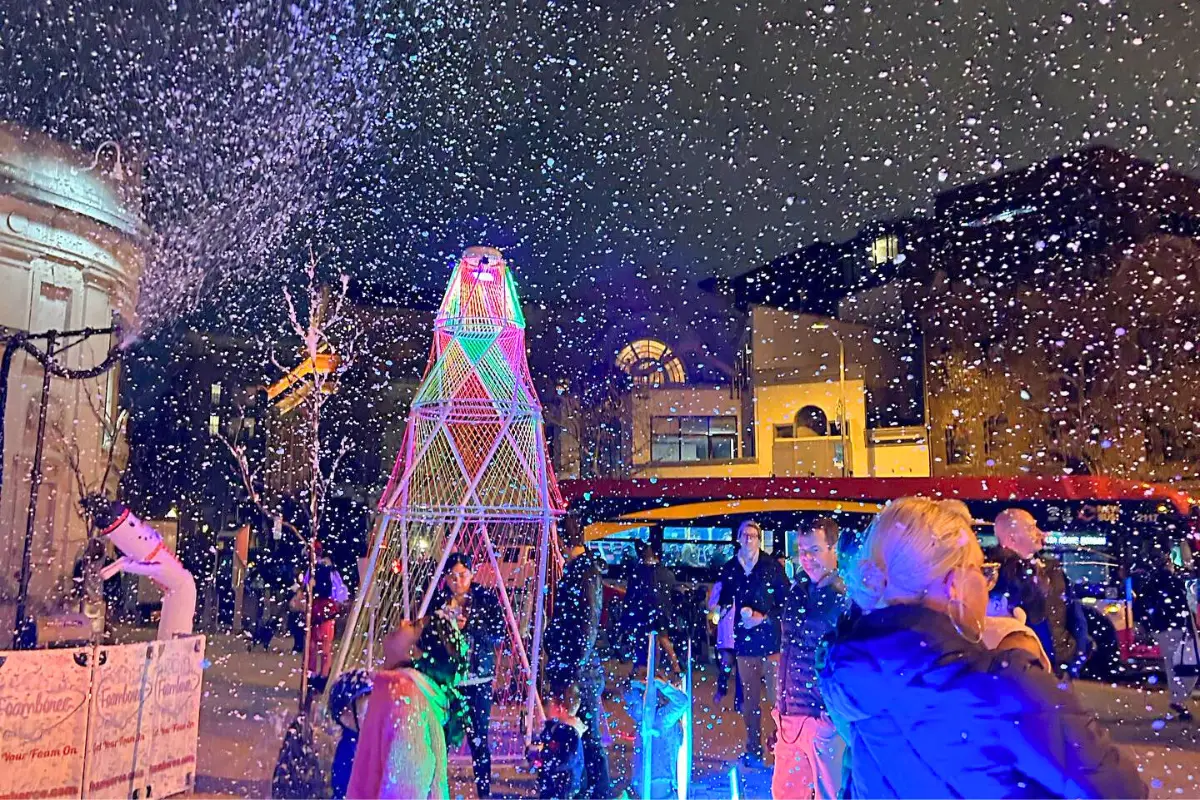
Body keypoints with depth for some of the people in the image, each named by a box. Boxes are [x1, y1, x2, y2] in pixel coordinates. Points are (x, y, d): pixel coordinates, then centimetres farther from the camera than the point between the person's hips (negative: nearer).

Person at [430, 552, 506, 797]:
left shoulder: (486, 598, -3)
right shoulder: (438, 599, 1)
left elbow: (499, 634, -6)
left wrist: (469, 626, -18)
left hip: (477, 679, -1)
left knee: (478, 739, 4)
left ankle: (484, 791, 18)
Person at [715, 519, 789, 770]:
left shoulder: (772, 566, -3)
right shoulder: (729, 569, 6)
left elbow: (786, 601, -4)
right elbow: (724, 601, 9)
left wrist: (764, 617, -13)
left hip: (771, 639, -3)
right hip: (745, 642, 3)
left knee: (777, 696, -7)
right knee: (750, 699, 10)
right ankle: (753, 750, 20)